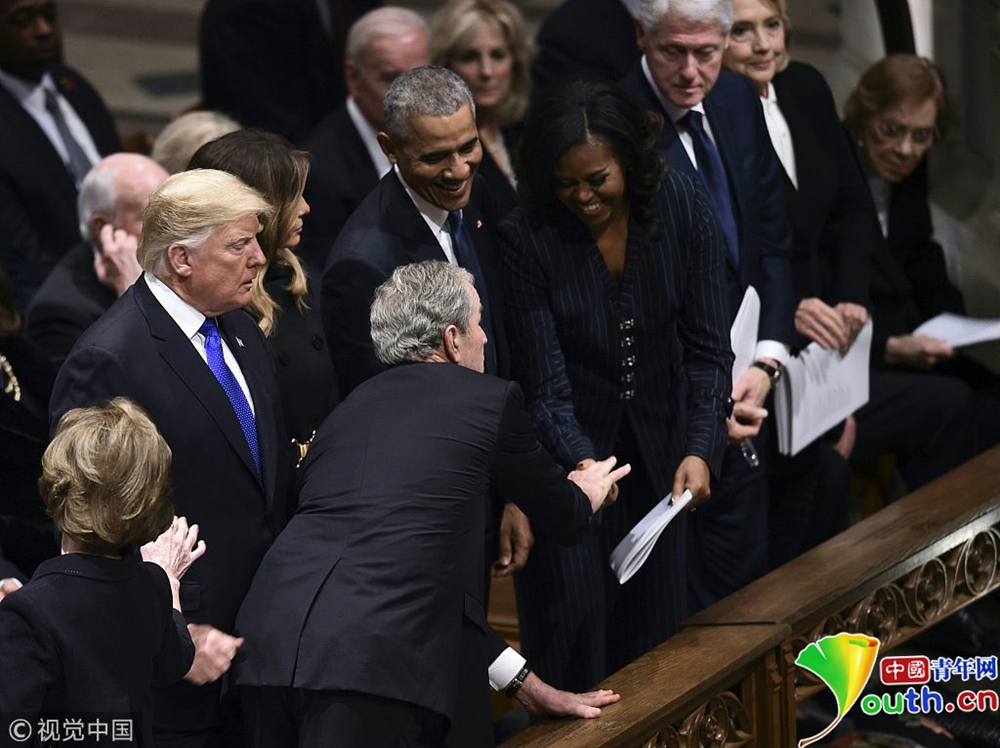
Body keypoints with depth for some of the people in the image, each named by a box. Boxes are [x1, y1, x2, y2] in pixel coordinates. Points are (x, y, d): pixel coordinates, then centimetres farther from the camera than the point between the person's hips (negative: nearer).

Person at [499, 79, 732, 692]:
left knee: (654, 619, 9)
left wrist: (700, 451, -26)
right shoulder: (525, 238, -21)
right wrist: (581, 460, -36)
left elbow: (707, 349, -13)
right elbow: (544, 382, -20)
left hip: (659, 438, 3)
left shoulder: (684, 210, -15)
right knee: (574, 614, -5)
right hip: (570, 442, -2)